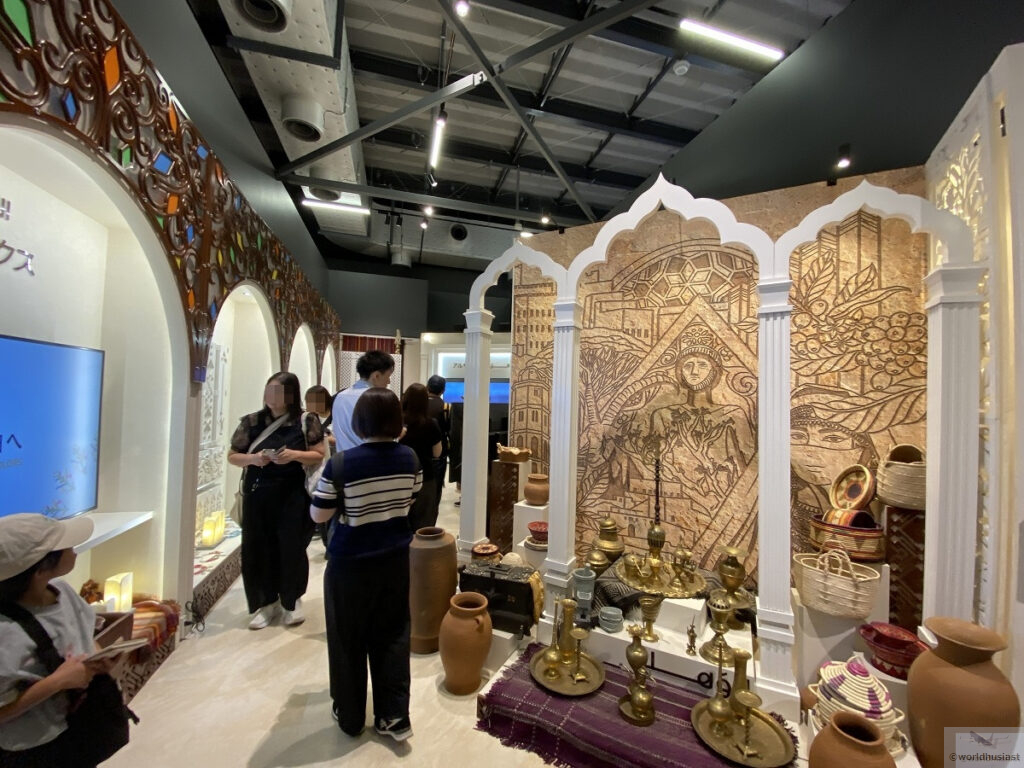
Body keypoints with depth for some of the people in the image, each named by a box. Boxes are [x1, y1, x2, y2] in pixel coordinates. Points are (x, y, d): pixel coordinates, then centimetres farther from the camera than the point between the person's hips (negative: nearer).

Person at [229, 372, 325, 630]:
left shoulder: (306, 423, -4)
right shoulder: (251, 422, 3)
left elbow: (319, 455, -2)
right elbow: (232, 456, 8)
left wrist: (295, 455, -19)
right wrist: (252, 458, -13)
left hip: (292, 496, -2)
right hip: (257, 495, 3)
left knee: (292, 549, 5)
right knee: (257, 550, 8)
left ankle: (292, 601, 27)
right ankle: (265, 602, 28)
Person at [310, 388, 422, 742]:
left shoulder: (341, 463, -21)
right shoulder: (410, 458, -9)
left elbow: (318, 515, -11)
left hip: (351, 565, -3)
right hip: (396, 559, 3)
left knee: (349, 640, 19)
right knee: (392, 636, 19)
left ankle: (350, 717, 38)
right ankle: (394, 717, 30)